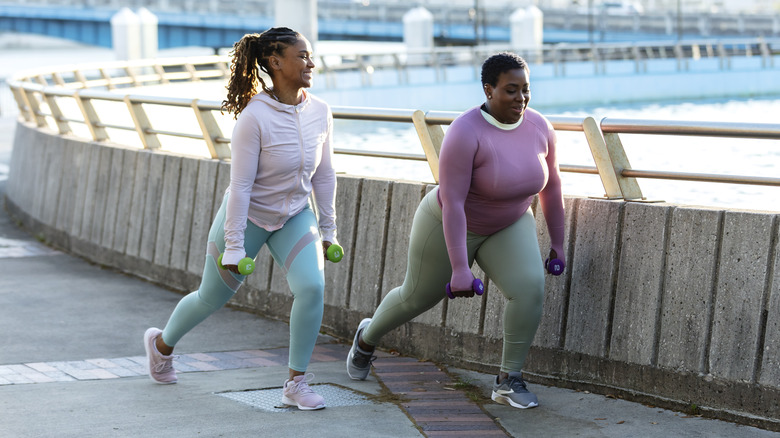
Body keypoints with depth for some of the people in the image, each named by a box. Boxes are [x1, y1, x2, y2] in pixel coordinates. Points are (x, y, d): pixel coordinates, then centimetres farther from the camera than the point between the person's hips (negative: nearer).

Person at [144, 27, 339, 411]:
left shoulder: (320, 113, -12)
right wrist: (233, 246, -21)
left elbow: (323, 174, 1)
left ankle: (296, 384, -5)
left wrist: (327, 230, 6)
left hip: (293, 217, 4)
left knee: (311, 286, -20)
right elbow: (240, 186, -24)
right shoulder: (253, 118, -28)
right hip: (247, 216, -4)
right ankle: (162, 344, 46)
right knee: (212, 297, 15)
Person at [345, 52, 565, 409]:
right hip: (448, 226, -4)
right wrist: (460, 269, -37)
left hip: (507, 227, 4)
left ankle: (508, 381, -6)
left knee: (530, 288, -21)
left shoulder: (539, 128, -17)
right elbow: (451, 202, -35)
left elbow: (551, 184, -1)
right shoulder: (466, 133, -35)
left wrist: (557, 242, 5)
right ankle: (367, 337, 49)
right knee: (418, 296, 16)